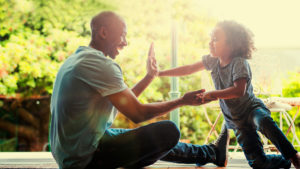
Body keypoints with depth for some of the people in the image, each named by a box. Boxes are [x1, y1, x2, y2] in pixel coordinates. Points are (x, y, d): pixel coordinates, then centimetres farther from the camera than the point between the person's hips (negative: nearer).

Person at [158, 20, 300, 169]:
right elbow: (189, 69, 8)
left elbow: (239, 90, -31)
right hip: (235, 120, 5)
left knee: (264, 121, -43)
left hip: (252, 108, -5)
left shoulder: (239, 63, -19)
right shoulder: (213, 60, 1)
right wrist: (160, 73, 7)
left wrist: (213, 94, -34)